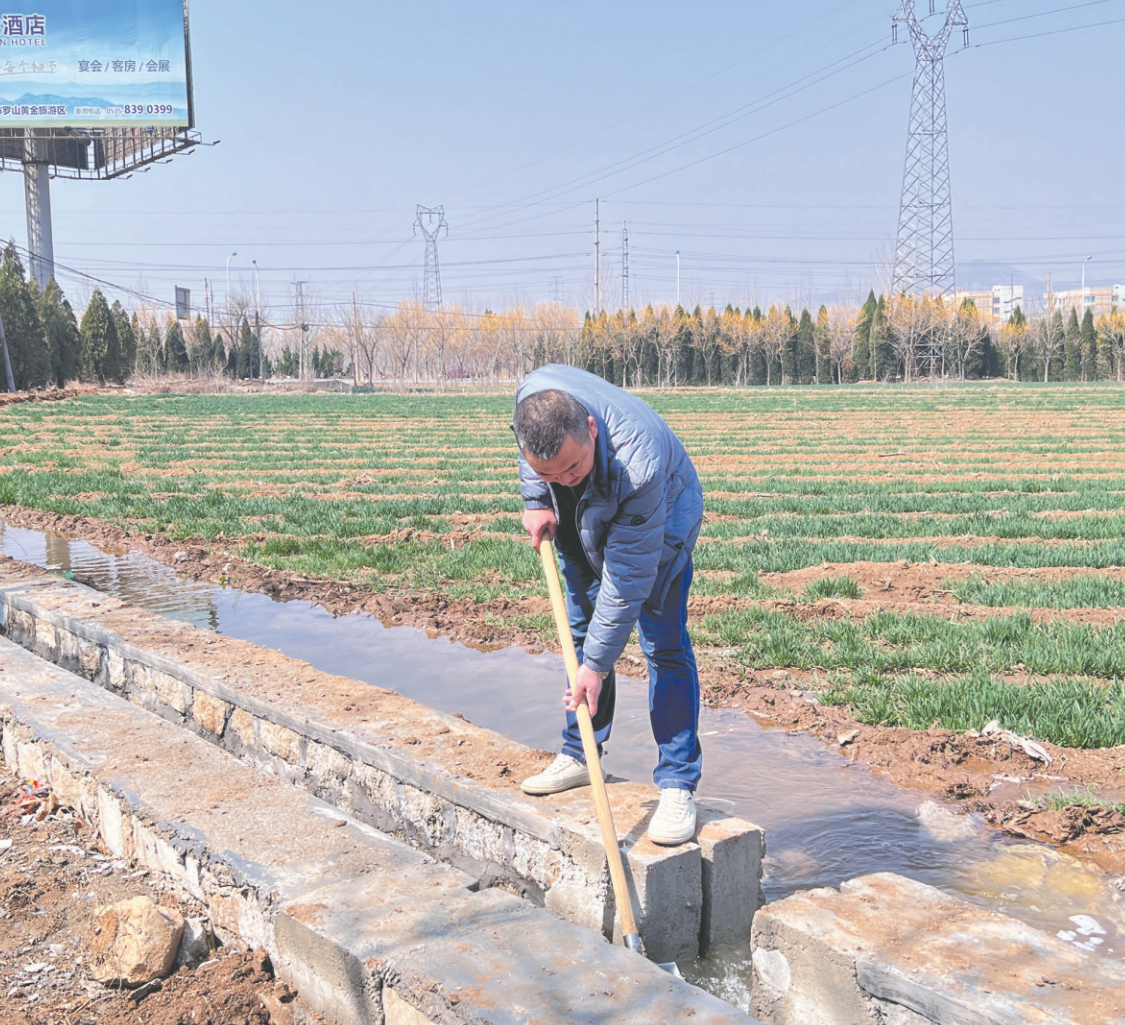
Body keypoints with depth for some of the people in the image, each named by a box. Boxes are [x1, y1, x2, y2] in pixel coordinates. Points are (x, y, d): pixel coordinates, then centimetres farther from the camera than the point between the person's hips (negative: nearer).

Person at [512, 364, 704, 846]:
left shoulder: (638, 466, -45)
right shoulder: (534, 393, -32)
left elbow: (627, 580, -36)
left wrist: (596, 666, -30)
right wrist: (536, 500, -9)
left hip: (658, 519, -6)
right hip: (581, 519, 6)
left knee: (663, 644, -12)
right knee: (581, 632, 10)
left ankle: (678, 785, -6)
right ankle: (580, 756, 23)